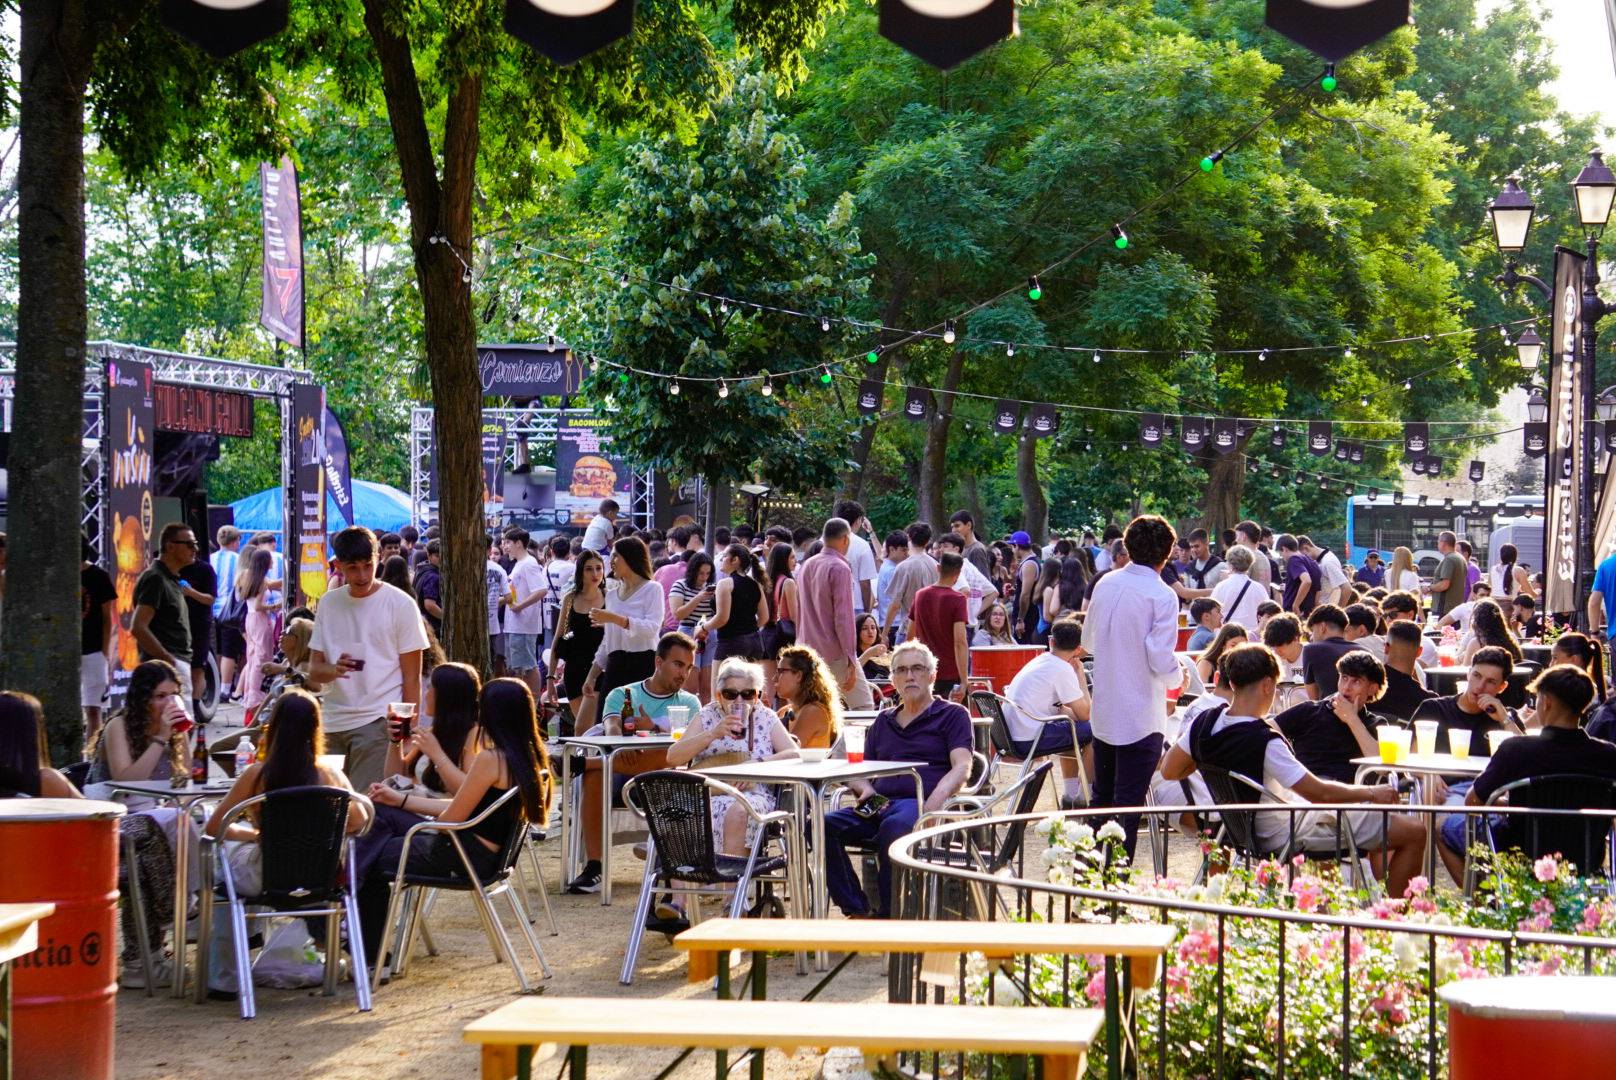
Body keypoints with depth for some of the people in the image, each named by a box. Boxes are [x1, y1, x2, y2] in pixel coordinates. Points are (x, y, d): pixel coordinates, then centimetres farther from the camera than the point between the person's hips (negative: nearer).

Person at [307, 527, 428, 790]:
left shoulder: (400, 604, -2)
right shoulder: (329, 603, 12)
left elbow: (411, 677, -2)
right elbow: (314, 667, 12)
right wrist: (334, 670, -12)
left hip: (378, 723, -5)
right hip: (331, 724, 5)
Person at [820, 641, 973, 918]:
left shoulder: (952, 714, 13)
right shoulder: (884, 721, 29)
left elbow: (962, 767, -2)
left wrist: (937, 798, -21)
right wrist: (865, 789, 3)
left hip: (919, 803, -5)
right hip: (881, 805, 5)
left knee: (894, 827, -40)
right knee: (825, 825, -24)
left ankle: (889, 916, -32)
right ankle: (858, 911, -23)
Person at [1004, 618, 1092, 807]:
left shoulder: (1038, 662, 16)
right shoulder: (1063, 670, -11)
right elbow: (1085, 714, -8)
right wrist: (1081, 677, 1)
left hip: (1011, 737, 9)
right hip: (1030, 740, -9)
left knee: (1073, 730, 29)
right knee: (1092, 731, -2)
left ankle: (1070, 797, 29)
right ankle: (1084, 799, 6)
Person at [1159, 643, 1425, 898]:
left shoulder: (1205, 722, -10)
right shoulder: (1264, 742, -32)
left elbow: (1168, 771, 4)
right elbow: (1320, 793, -28)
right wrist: (1372, 793, -14)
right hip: (1287, 835, -9)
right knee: (1413, 833, -6)